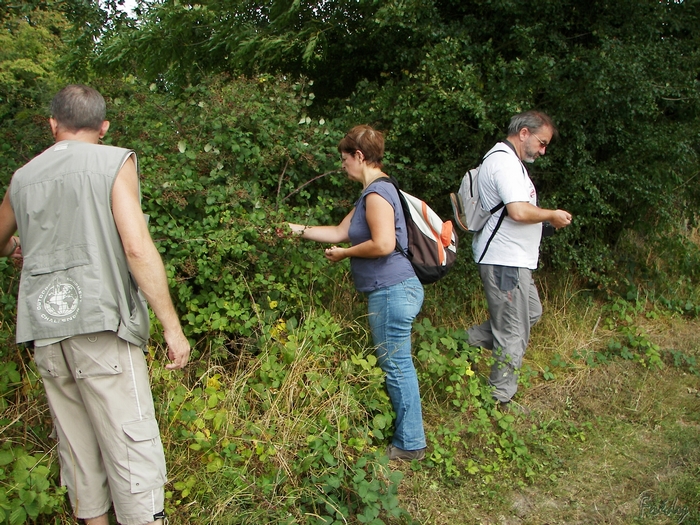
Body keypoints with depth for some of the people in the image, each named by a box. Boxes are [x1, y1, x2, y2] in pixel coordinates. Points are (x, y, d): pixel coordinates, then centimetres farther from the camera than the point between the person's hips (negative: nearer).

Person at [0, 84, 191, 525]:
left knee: (77, 445, 15)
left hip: (44, 329, 6)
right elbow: (137, 247, -13)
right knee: (132, 444, -2)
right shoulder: (114, 162, -1)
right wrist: (173, 327, -10)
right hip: (101, 322, -5)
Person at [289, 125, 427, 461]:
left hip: (392, 291, -11)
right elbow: (340, 232, 21)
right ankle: (408, 437, 30)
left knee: (396, 366, -1)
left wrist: (343, 254, -11)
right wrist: (296, 229, 20)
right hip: (394, 290, 11)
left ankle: (410, 444, 11)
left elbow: (383, 244, -25)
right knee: (397, 364, 17)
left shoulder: (377, 192, -15)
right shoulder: (374, 191, 18)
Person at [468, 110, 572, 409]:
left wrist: (546, 218, 11)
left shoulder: (506, 160, 18)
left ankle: (467, 342, 20)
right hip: (505, 261, -11)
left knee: (531, 313, 23)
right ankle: (500, 402, 12)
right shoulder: (505, 161, -17)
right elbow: (519, 211, -28)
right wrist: (551, 215, -11)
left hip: (510, 259, 11)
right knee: (513, 335, -1)